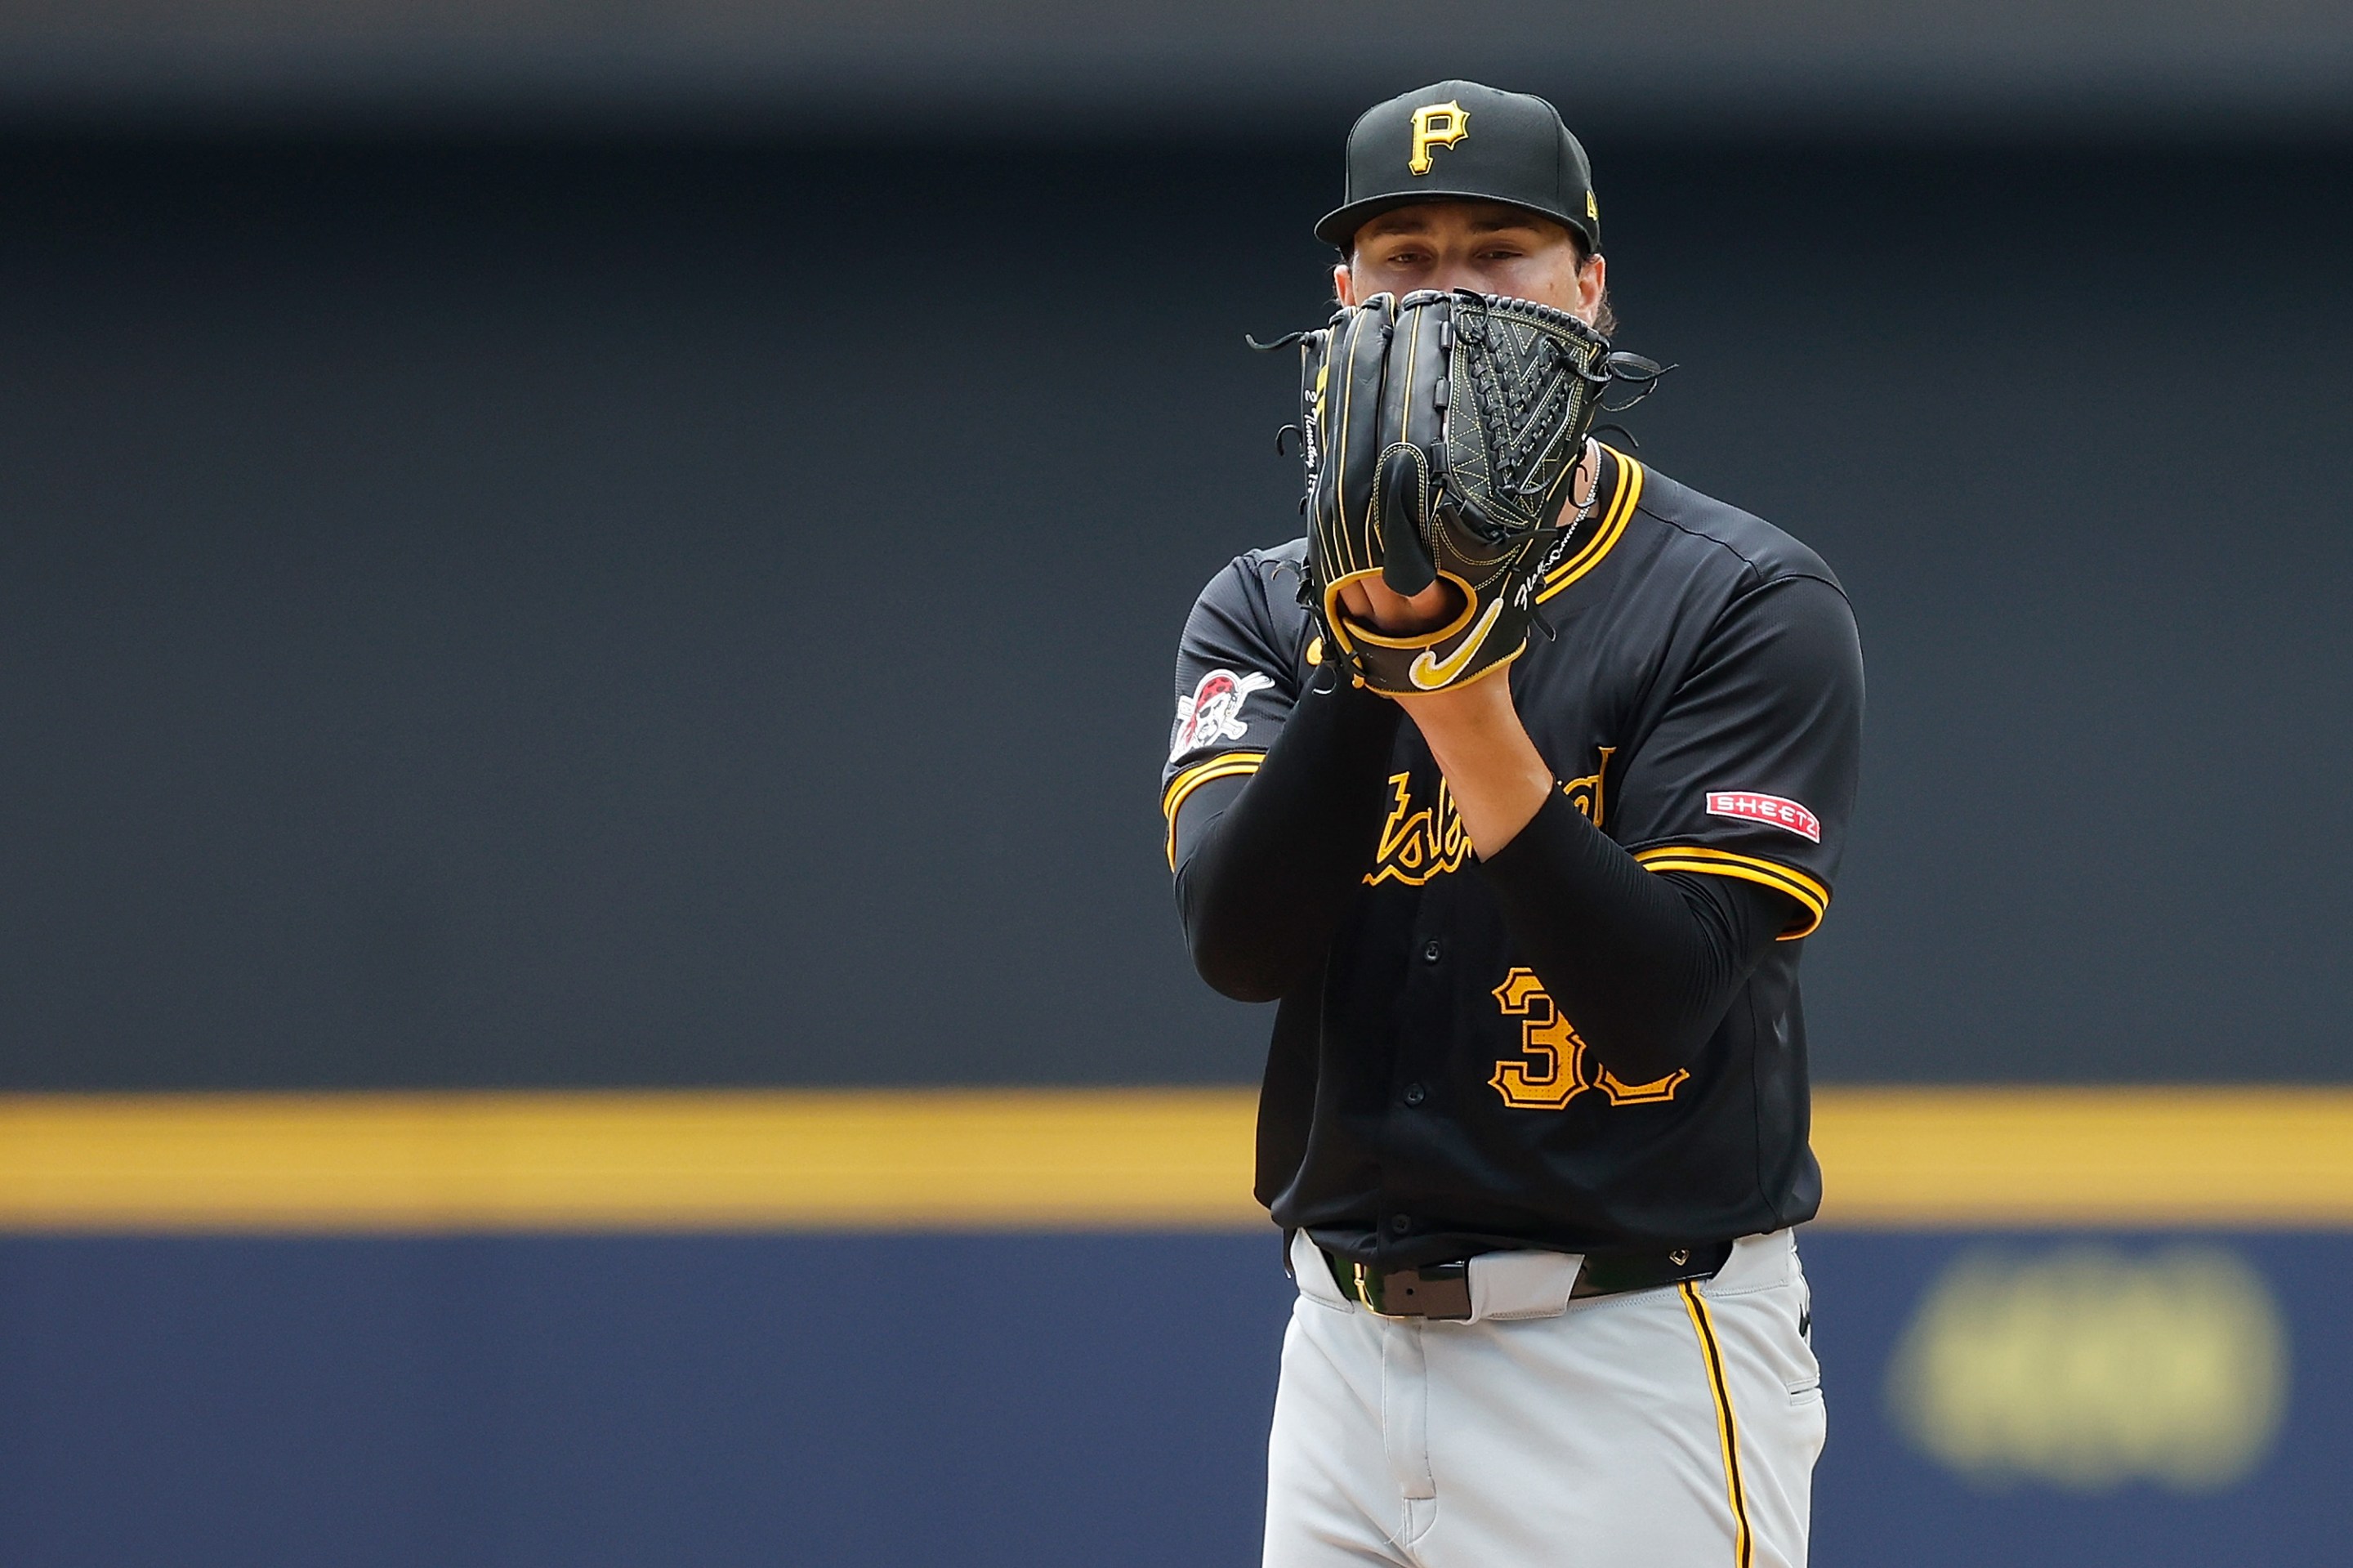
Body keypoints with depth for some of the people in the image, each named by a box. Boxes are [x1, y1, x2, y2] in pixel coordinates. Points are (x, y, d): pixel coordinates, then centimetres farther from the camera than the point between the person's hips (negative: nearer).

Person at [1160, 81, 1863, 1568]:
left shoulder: (1752, 604, -6)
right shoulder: (1266, 612, 9)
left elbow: (1657, 1003, -16)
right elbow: (1238, 939, -8)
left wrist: (1466, 699, -25)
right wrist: (1367, 644, -19)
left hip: (1637, 1365, -5)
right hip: (1349, 1351, 5)